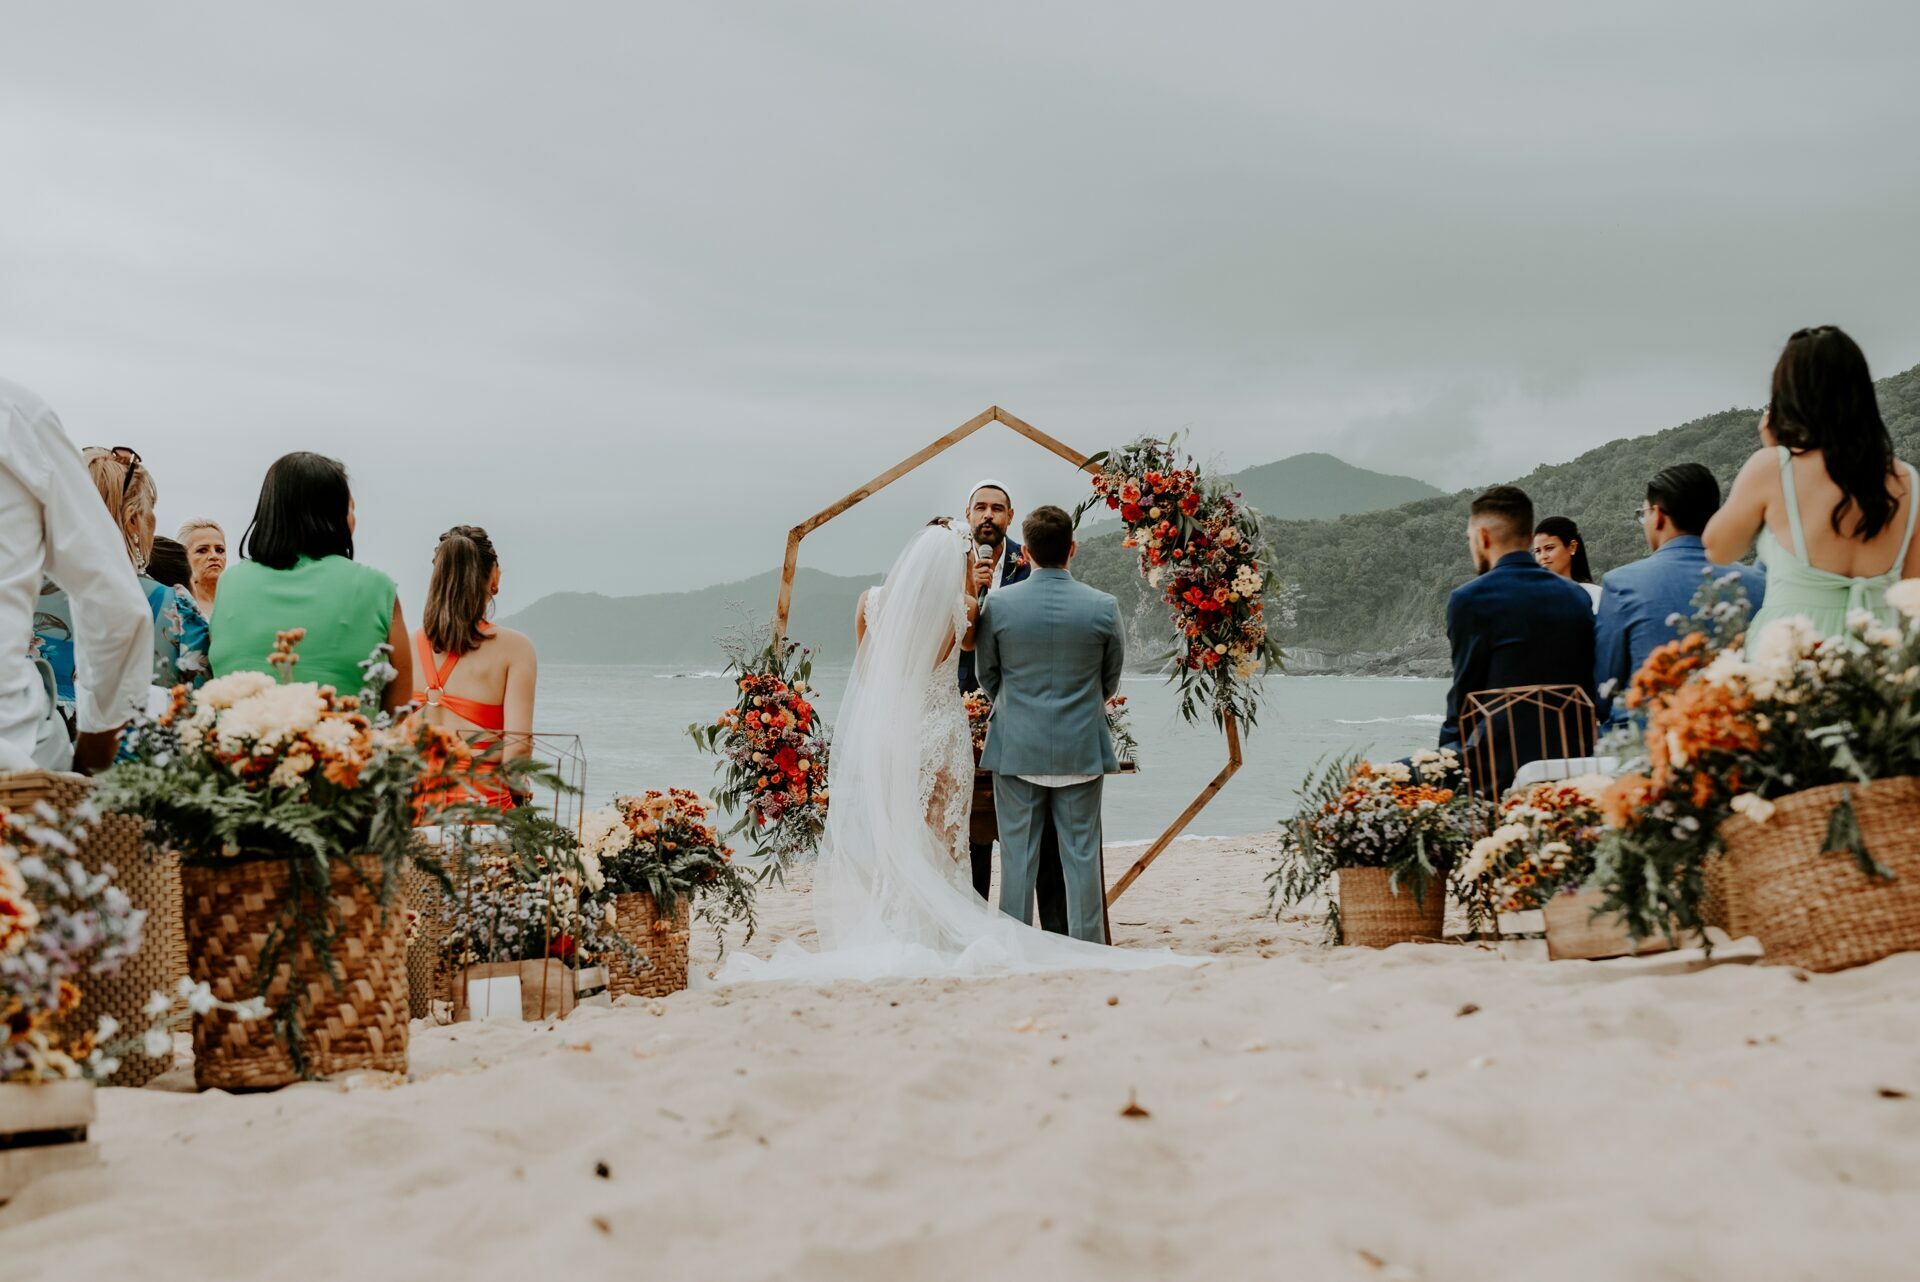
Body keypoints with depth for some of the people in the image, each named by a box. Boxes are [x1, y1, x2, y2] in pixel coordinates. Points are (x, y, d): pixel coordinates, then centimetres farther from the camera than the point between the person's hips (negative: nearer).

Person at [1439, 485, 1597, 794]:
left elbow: (1464, 695, -2)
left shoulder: (1469, 599, -7)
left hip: (1503, 768, -6)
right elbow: (1589, 689, 15)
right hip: (1575, 759, 7)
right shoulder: (1578, 597, 11)